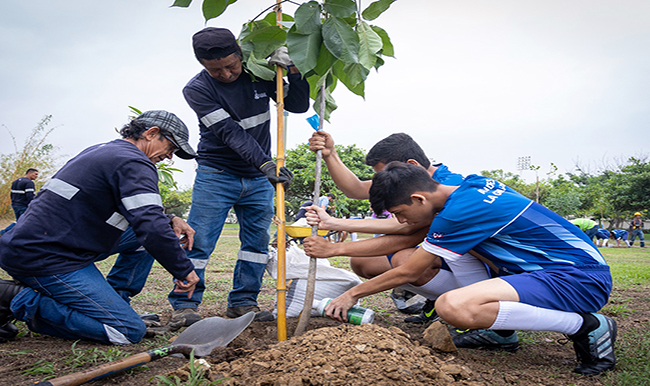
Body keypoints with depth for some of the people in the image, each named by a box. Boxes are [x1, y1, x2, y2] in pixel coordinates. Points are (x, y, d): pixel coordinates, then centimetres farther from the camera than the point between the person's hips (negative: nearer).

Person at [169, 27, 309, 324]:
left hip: (259, 178, 4)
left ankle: (242, 303, 15)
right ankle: (184, 305, 6)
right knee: (199, 240, -6)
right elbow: (230, 132, -25)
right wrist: (264, 163, -36)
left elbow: (298, 105, 0)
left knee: (258, 240, 4)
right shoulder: (196, 89, -14)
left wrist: (295, 71, -17)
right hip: (216, 174, -4)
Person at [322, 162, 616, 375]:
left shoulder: (459, 212, -21)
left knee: (452, 307, -31)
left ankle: (587, 327, -13)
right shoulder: (474, 183, 5)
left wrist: (353, 294, 5)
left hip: (582, 280, -10)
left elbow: (407, 273, -9)